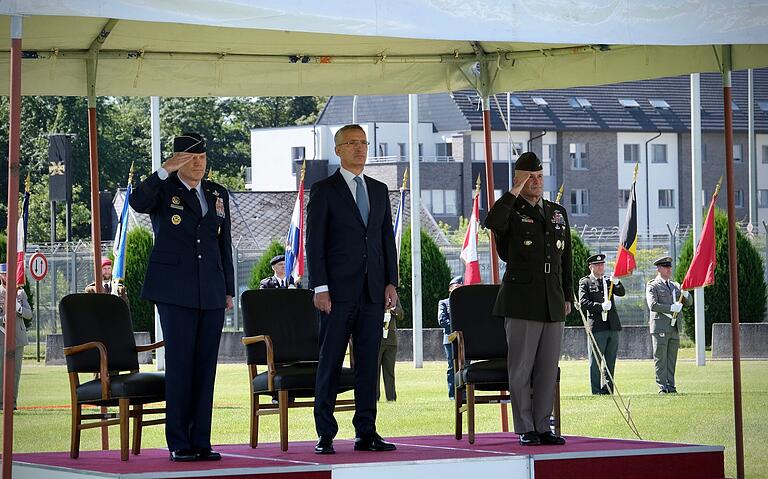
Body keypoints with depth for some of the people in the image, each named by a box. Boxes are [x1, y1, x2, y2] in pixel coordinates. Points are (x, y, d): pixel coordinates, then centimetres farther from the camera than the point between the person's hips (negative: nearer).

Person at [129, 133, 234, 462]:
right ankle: (178, 443, -4)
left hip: (211, 293, 5)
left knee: (206, 365, 3)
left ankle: (201, 441, 6)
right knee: (179, 364, -7)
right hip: (174, 291, -5)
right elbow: (138, 203, -22)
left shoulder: (218, 195, 17)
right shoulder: (163, 190, 2)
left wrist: (228, 290, 16)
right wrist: (165, 171, -28)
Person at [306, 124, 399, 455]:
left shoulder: (379, 190, 15)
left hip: (372, 291, 5)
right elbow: (314, 242, -4)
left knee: (369, 362, 4)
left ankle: (366, 433, 7)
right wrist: (320, 287, -11)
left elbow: (387, 239, 16)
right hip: (338, 291, -5)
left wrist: (390, 283, 6)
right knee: (330, 362, -3)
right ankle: (325, 434, 0)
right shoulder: (324, 190, 0)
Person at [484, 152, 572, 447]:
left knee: (548, 368, 5)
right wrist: (515, 192, -18)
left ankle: (543, 427, 10)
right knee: (521, 367, -3)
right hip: (522, 301, -5)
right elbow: (492, 222, -25)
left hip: (553, 303, 5)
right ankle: (525, 429, 1)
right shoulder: (511, 212, 1)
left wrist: (567, 296, 15)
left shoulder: (558, 213, 17)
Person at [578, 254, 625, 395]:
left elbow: (621, 293, 3)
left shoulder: (609, 281, 17)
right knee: (595, 362, -2)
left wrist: (616, 282, -16)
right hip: (597, 327, -5)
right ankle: (596, 391, 2)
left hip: (613, 326, 5)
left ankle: (608, 390, 14)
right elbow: (583, 303, -8)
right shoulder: (585, 282, 2)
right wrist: (601, 306, -19)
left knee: (610, 362, 8)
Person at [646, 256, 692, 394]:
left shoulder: (675, 286, 19)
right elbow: (653, 305, -13)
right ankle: (662, 387, -4)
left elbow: (689, 302, 17)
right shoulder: (652, 286, 0)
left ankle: (671, 386, 10)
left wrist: (685, 294, -5)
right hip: (660, 328, -6)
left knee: (672, 359, 7)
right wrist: (671, 308, -18)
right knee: (660, 359, -5)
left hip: (674, 328, 6)